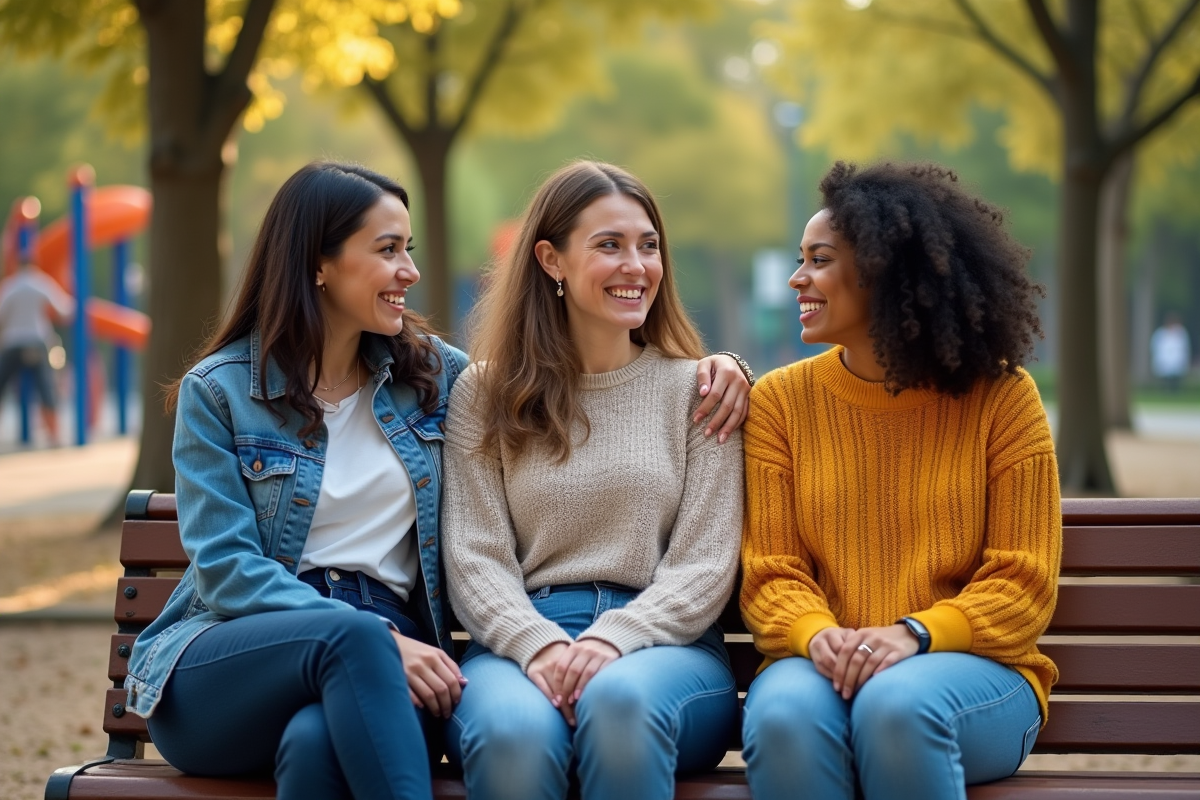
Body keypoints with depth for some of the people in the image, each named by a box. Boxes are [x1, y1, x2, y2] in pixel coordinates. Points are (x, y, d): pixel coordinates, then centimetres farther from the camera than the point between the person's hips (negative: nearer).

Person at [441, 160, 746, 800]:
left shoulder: (695, 390, 12)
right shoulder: (484, 394, 12)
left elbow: (704, 563, 4)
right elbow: (475, 556, 4)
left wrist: (613, 639, -15)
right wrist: (540, 645, -16)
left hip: (666, 645, 0)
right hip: (520, 641, 0)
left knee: (621, 700, -38)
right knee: (512, 734, -37)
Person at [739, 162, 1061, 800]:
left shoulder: (1000, 396, 2)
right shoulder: (781, 401, 8)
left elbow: (1023, 583, 0)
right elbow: (770, 574, 5)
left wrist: (914, 633, -17)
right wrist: (816, 634, -18)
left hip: (970, 666, -1)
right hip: (820, 666, 1)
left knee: (897, 706, -36)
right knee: (785, 717, -34)